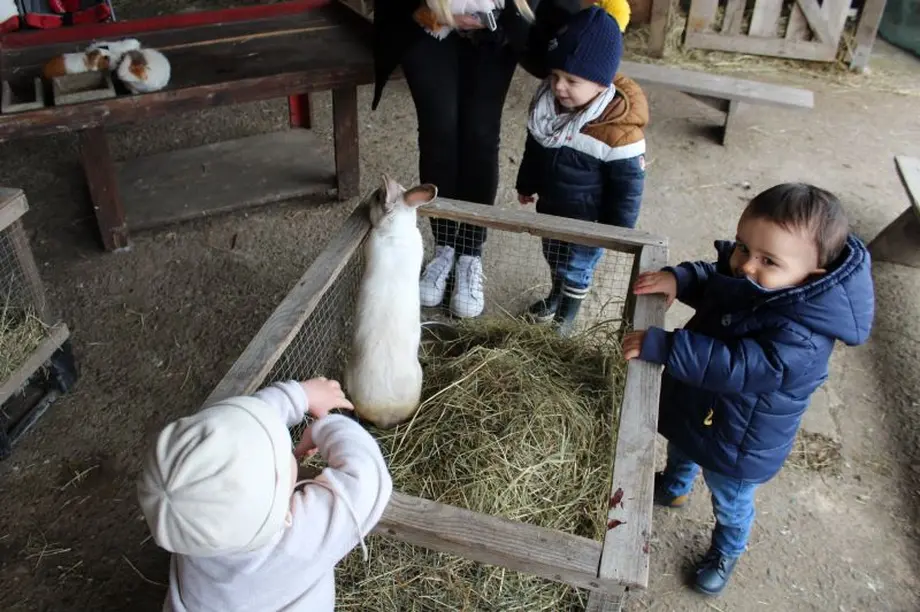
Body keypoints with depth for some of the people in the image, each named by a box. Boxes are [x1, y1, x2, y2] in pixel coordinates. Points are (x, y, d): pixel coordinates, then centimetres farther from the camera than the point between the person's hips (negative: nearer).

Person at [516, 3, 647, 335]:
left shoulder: (619, 128, -33)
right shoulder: (545, 104, -13)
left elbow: (628, 183, -21)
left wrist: (617, 230, -13)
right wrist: (527, 185, 18)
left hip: (587, 220, -6)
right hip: (549, 206, 6)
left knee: (577, 268, 18)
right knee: (553, 258, 29)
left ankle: (568, 312, 45)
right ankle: (556, 293, 58)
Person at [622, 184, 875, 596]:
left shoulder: (802, 337, -41)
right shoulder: (742, 276, -19)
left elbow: (736, 367, -46)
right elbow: (709, 282, 1)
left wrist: (662, 346, -46)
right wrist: (679, 279, -20)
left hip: (739, 445, -6)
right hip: (694, 408, 6)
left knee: (730, 505, 24)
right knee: (680, 448, 36)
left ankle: (726, 552, 56)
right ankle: (674, 488, 70)